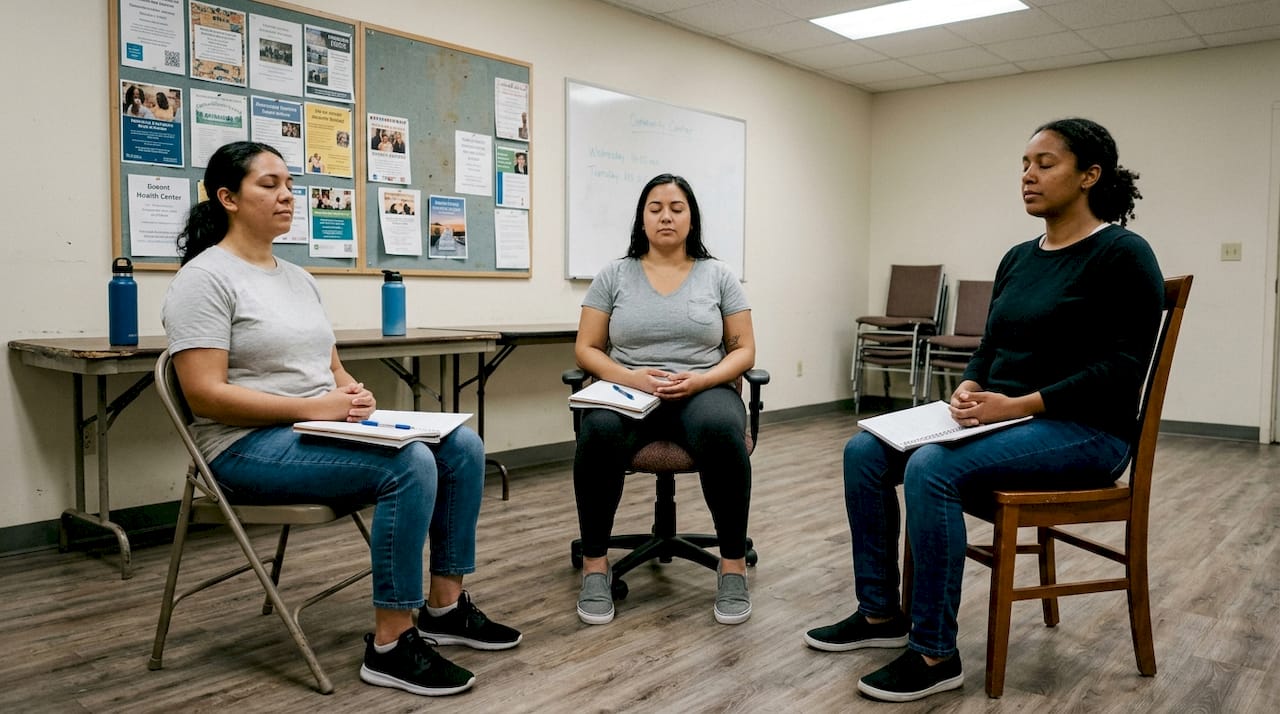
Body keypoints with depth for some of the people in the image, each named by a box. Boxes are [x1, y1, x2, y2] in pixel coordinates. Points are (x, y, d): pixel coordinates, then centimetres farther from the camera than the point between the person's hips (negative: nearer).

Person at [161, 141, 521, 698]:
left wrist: (353, 394, -6)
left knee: (462, 447, -6)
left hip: (323, 429, 9)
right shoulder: (205, 278, -10)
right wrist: (315, 406, -22)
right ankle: (389, 647, -19)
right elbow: (205, 395, -18)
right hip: (251, 445, -8)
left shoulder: (297, 277, 16)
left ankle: (445, 607, 4)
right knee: (410, 465, -30)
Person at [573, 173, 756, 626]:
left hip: (703, 392, 0)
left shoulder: (718, 276, 9)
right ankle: (594, 563, -19)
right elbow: (586, 349, 5)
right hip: (629, 393, 0)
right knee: (598, 433, -35)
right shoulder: (614, 275, 8)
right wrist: (630, 377, -15)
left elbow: (743, 351, 5)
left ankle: (734, 563, -19)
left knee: (722, 433, -36)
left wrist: (700, 379, -15)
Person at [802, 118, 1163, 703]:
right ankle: (881, 613, 3)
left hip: (1085, 431, -8)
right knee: (866, 450, -8)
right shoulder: (1018, 258, 12)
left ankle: (936, 655, -18)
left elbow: (1122, 369, -17)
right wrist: (969, 391, -7)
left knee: (933, 467, -32)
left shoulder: (1122, 254, -11)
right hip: (1008, 419, 8)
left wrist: (1019, 404, -24)